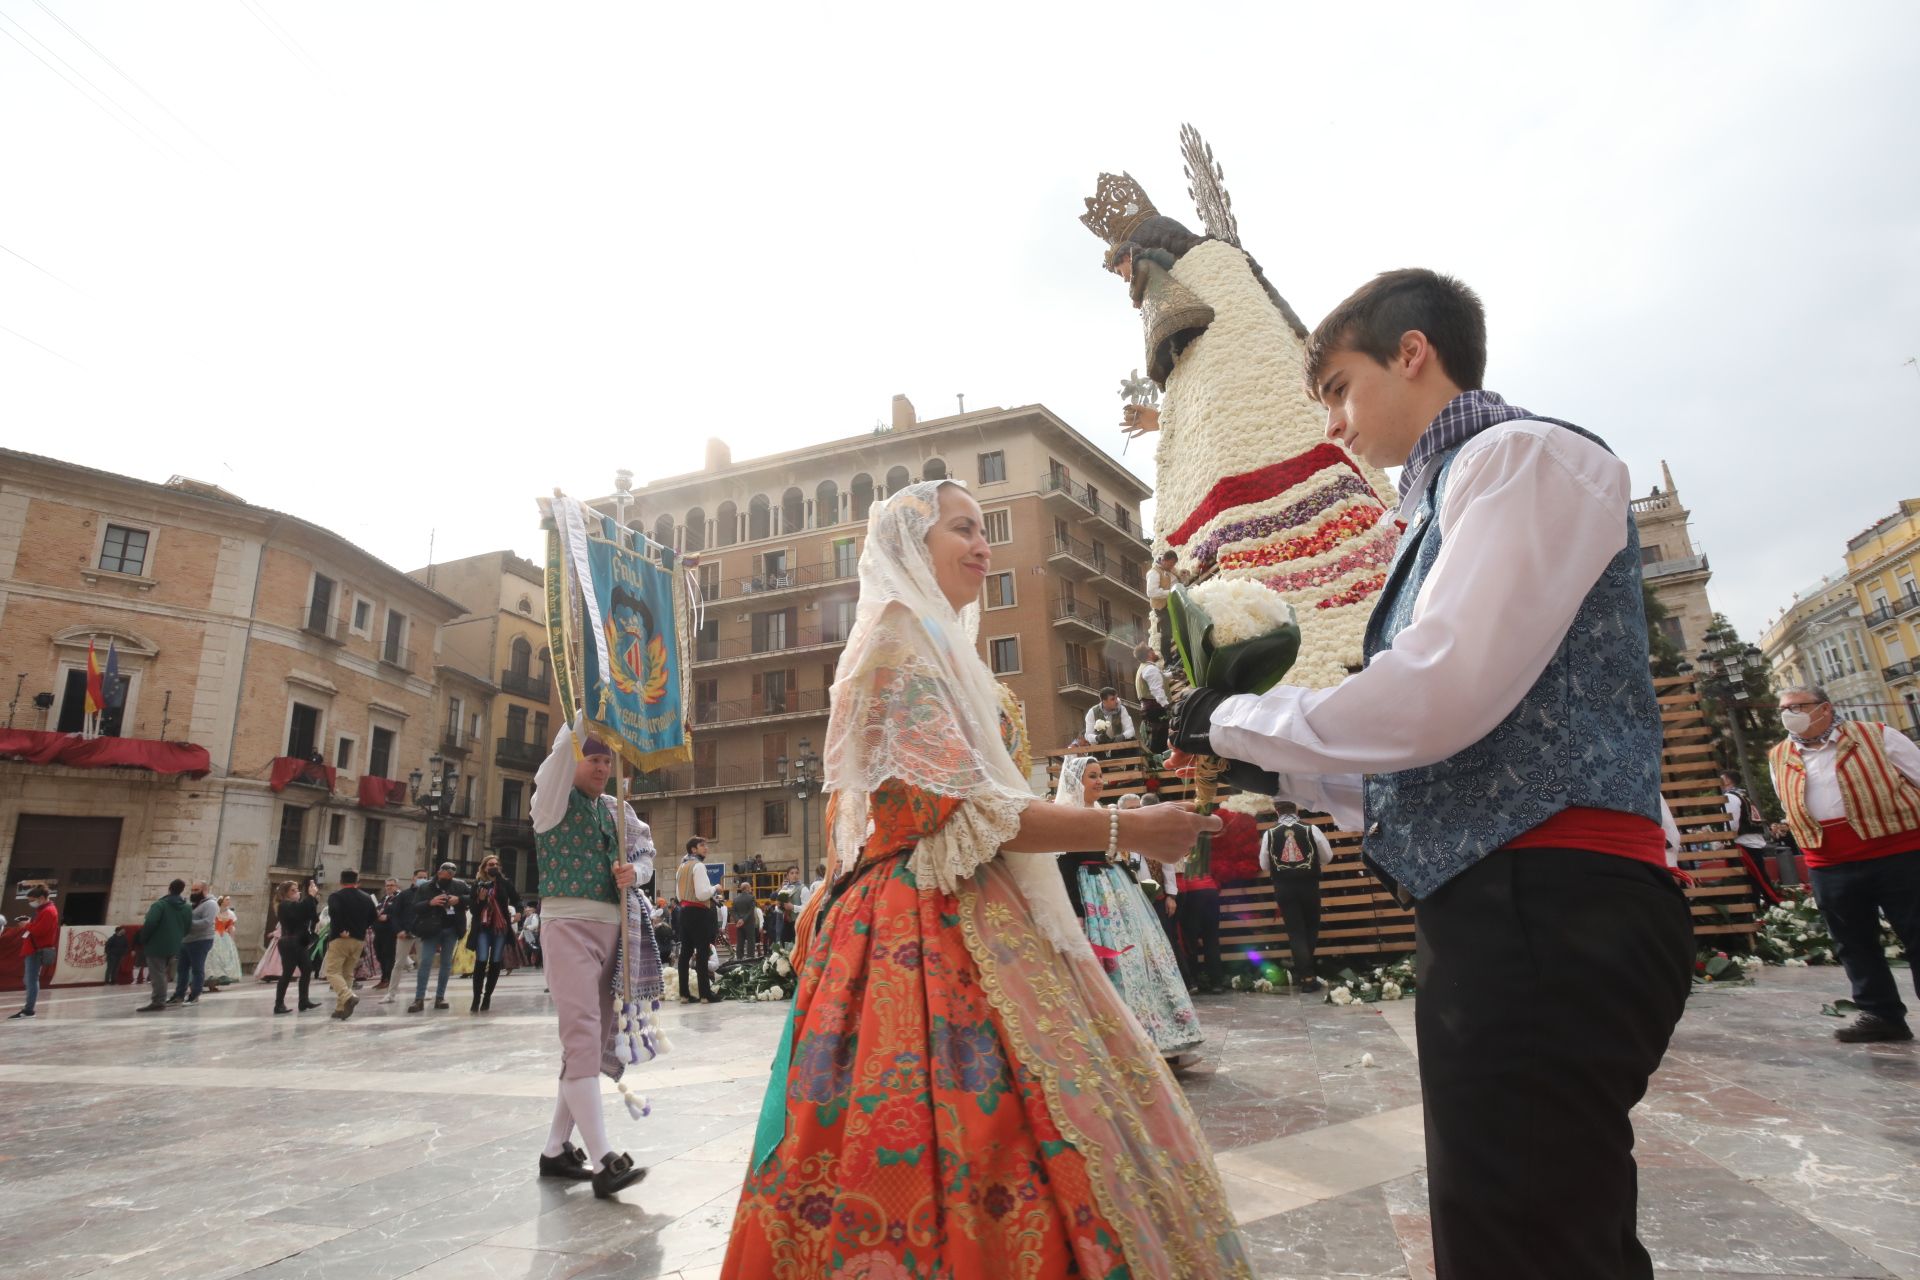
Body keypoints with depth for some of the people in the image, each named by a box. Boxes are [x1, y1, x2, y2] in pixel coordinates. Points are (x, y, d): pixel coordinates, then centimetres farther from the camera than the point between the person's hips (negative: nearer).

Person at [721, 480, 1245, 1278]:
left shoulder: (924, 643, 22)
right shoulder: (900, 640, -8)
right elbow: (956, 809, -17)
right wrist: (1126, 831, -15)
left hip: (956, 926, 9)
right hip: (928, 933, -9)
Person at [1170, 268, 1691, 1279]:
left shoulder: (1521, 455, -5)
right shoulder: (1447, 501, 22)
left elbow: (1440, 694, -21)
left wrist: (1240, 721, -7)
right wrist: (1287, 772, 17)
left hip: (1549, 911, -10)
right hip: (1503, 913, 10)